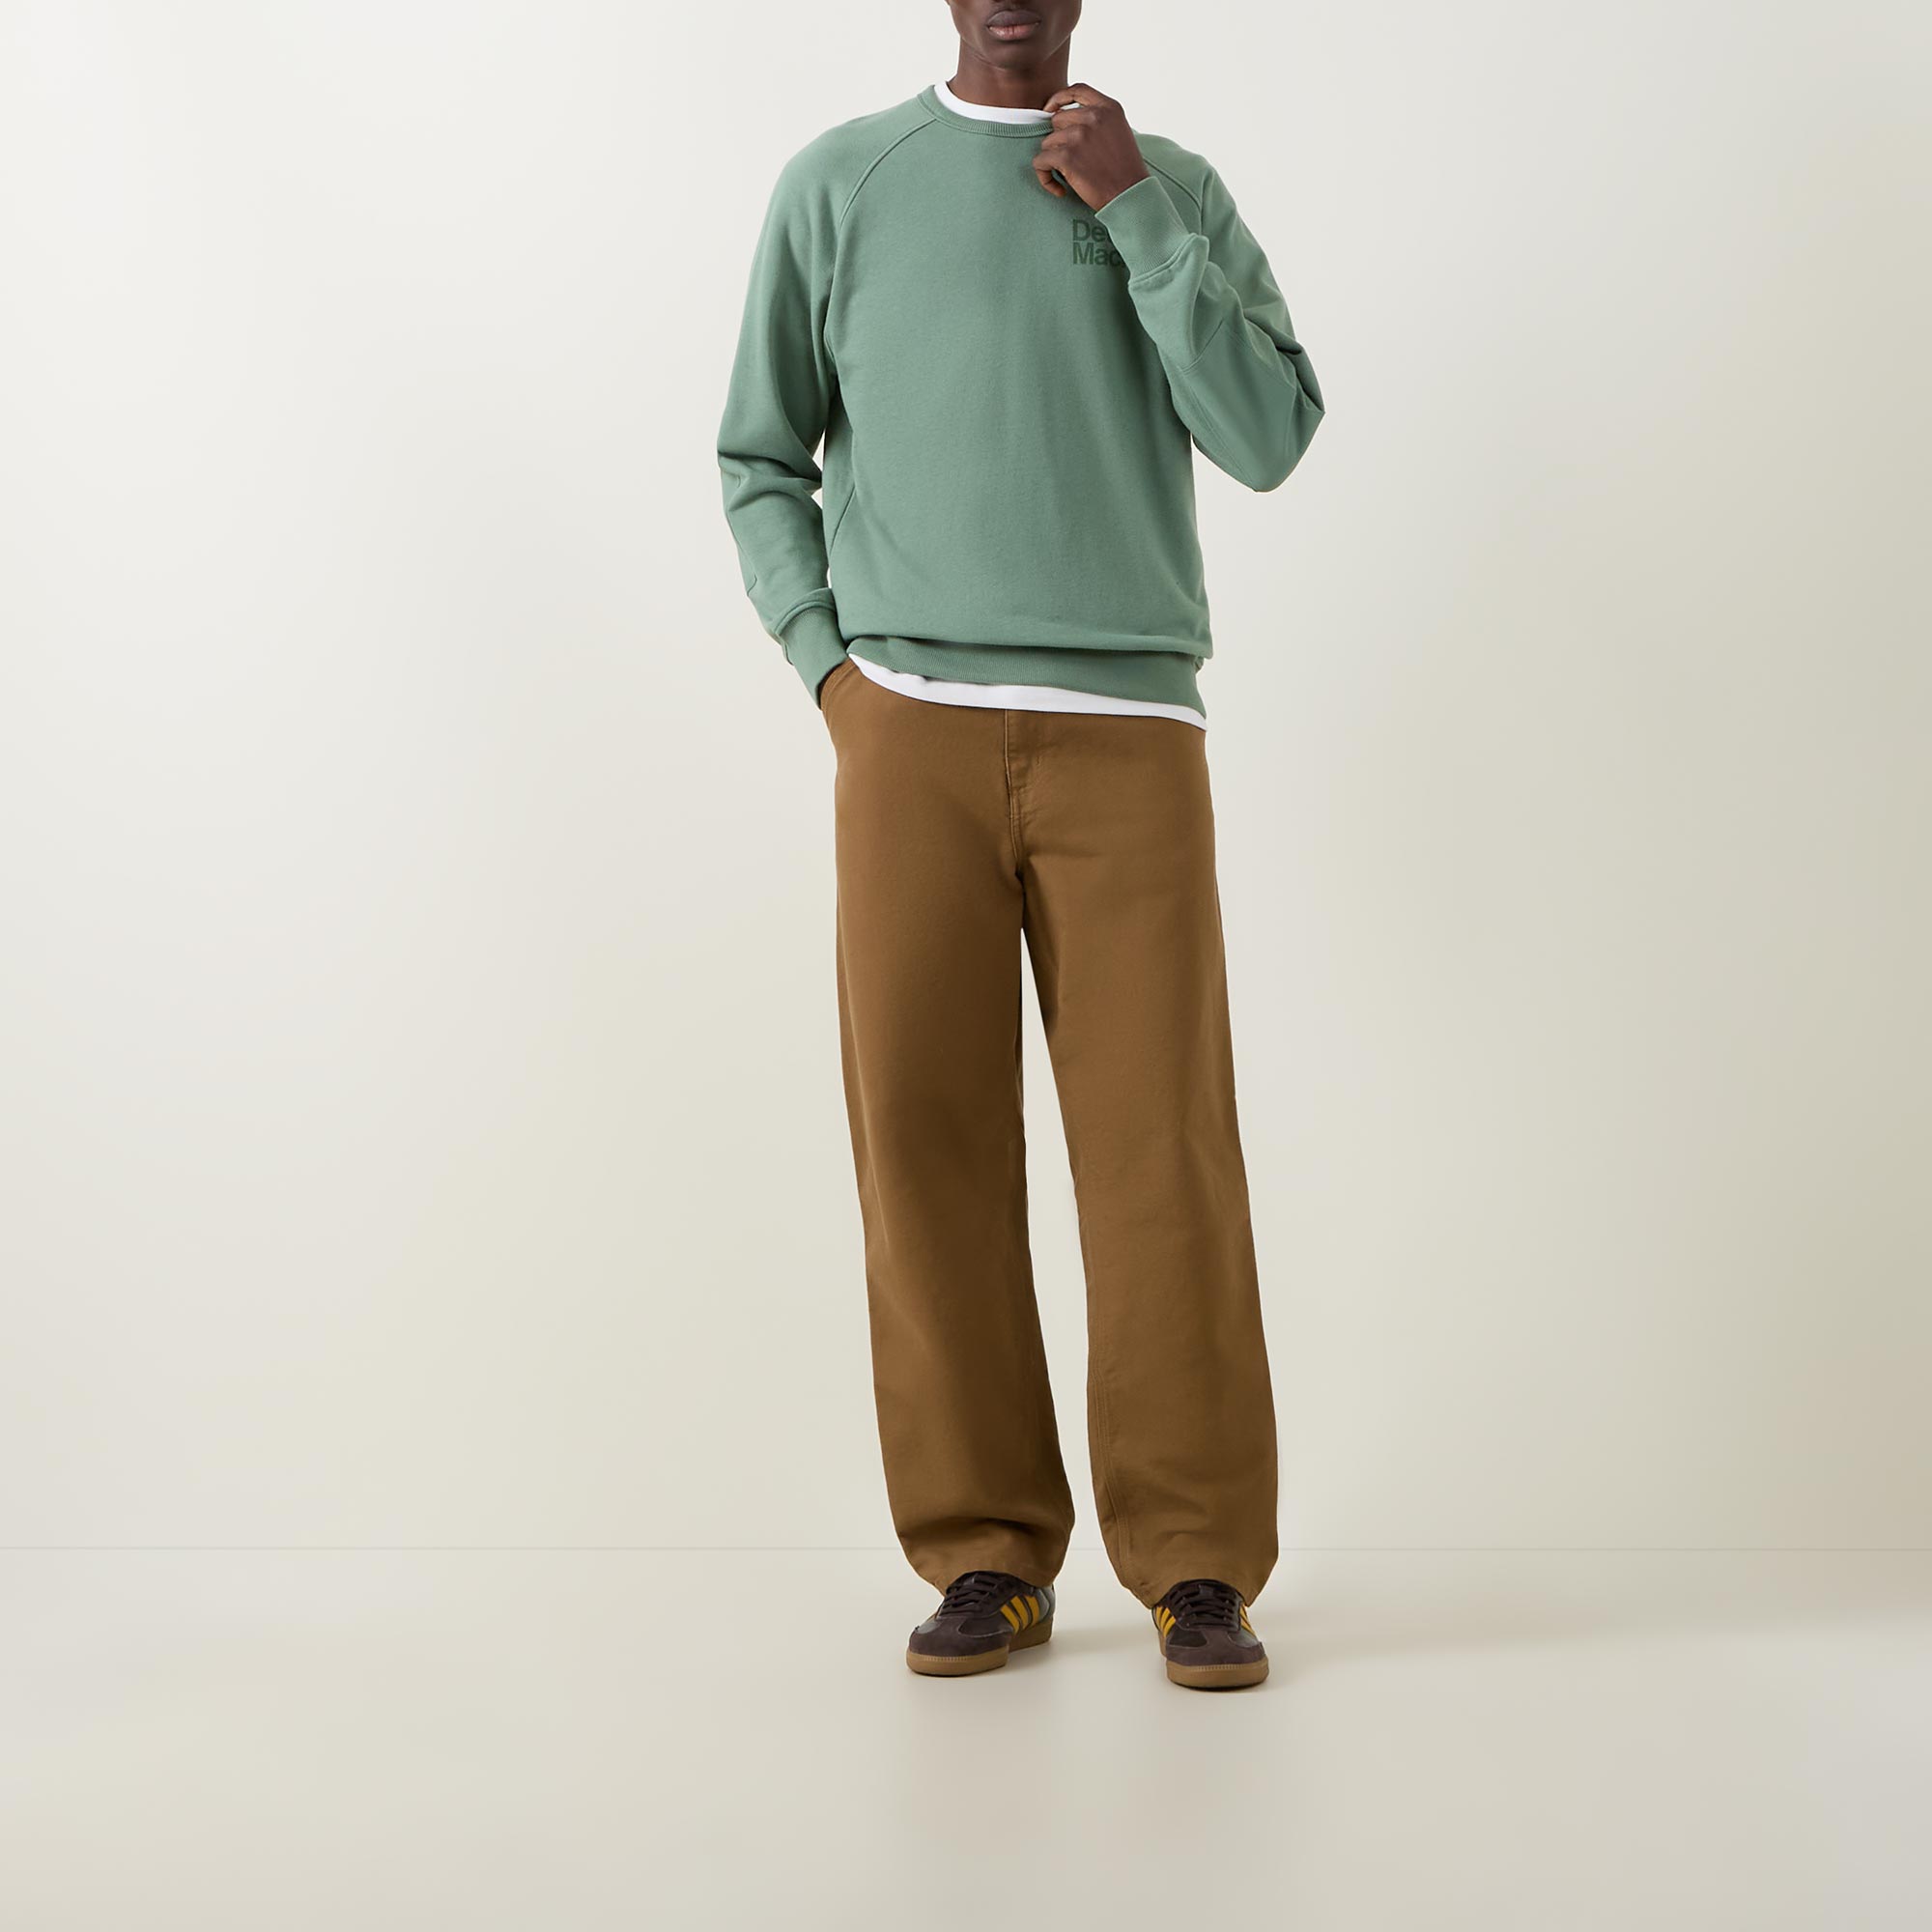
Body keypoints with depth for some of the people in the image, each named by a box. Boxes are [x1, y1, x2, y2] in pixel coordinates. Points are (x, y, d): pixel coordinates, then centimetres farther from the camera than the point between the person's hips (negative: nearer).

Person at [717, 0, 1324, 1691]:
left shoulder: (1179, 191, 13)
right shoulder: (838, 186, 12)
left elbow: (1271, 437, 0)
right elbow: (761, 457, 16)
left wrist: (1134, 208, -4)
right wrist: (829, 662, 2)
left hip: (1130, 729, 0)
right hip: (913, 727, 1)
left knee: (1162, 1142, -5)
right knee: (925, 1134, -3)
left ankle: (1199, 1563, 4)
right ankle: (989, 1553, 8)